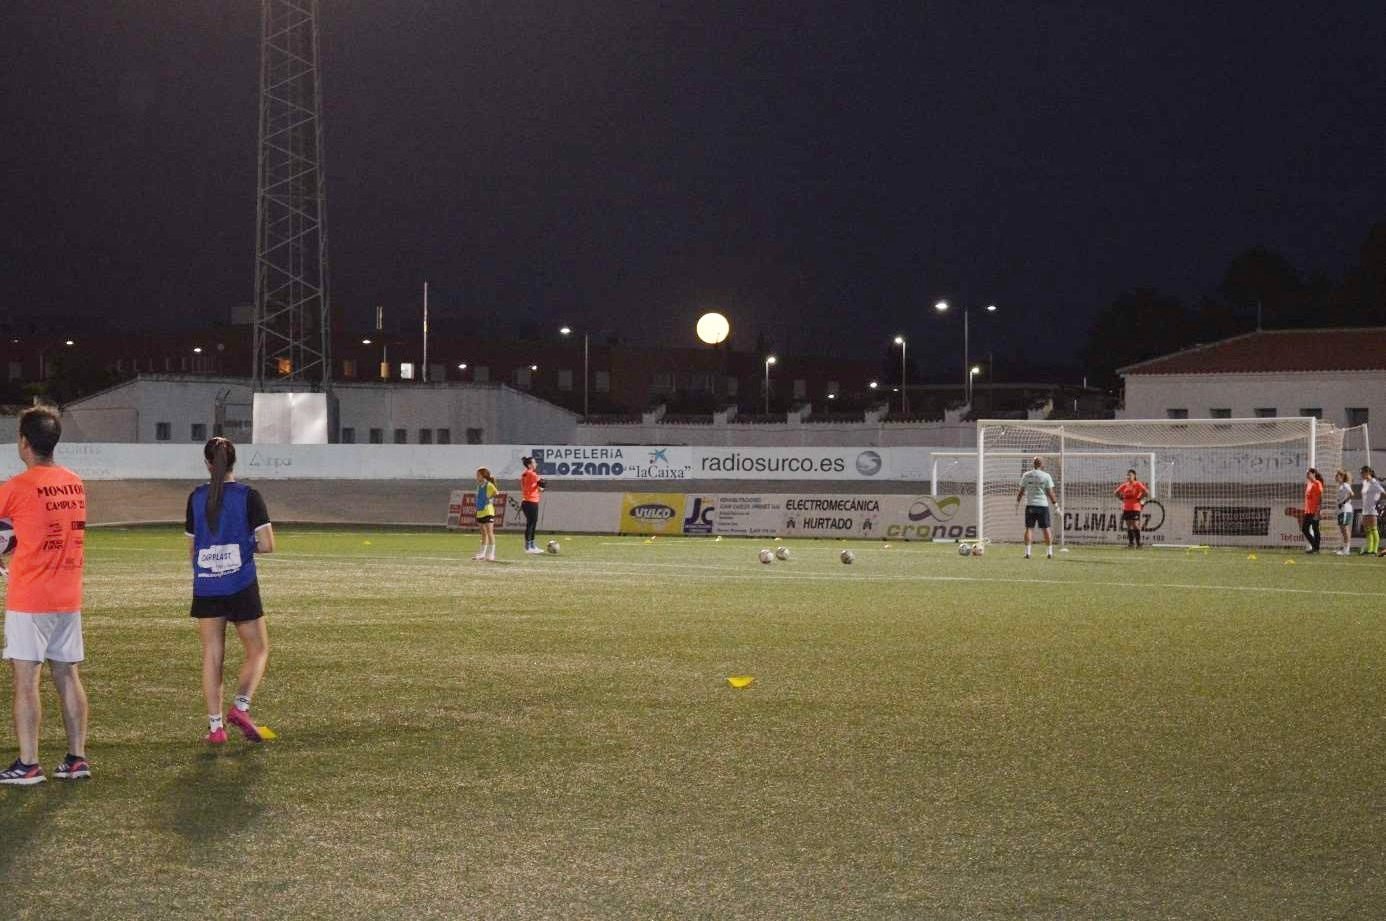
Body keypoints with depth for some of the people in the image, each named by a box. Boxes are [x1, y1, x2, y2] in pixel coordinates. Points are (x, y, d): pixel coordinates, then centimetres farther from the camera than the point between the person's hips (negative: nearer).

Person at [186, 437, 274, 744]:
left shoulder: (196, 498, 3)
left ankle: (215, 724, 3)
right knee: (258, 652, 10)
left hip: (205, 589, 3)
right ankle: (240, 706, -11)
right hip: (241, 586, -3)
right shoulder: (249, 496, -7)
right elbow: (267, 545, -11)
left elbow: (192, 549, 8)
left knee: (212, 656, 7)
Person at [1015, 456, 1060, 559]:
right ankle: (1049, 552, 6)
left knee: (1028, 528, 5)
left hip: (1030, 505, 1)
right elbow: (1050, 493, -3)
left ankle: (1027, 552, 0)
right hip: (1043, 505, -1)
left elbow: (1021, 491, 5)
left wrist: (1017, 502, 15)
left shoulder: (1026, 475, 2)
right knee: (1046, 529, 6)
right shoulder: (1046, 476, -3)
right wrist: (1056, 505, 5)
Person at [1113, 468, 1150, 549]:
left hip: (1135, 508, -6)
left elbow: (1146, 492, -17)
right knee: (1129, 526, 6)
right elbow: (1115, 492, 21)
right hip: (1126, 508, 6)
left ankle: (1138, 543, -6)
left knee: (1135, 525, -10)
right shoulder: (1125, 485, 10)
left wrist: (1139, 499, -11)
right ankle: (1131, 543, 11)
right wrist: (1122, 498, 9)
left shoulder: (1138, 484, -7)